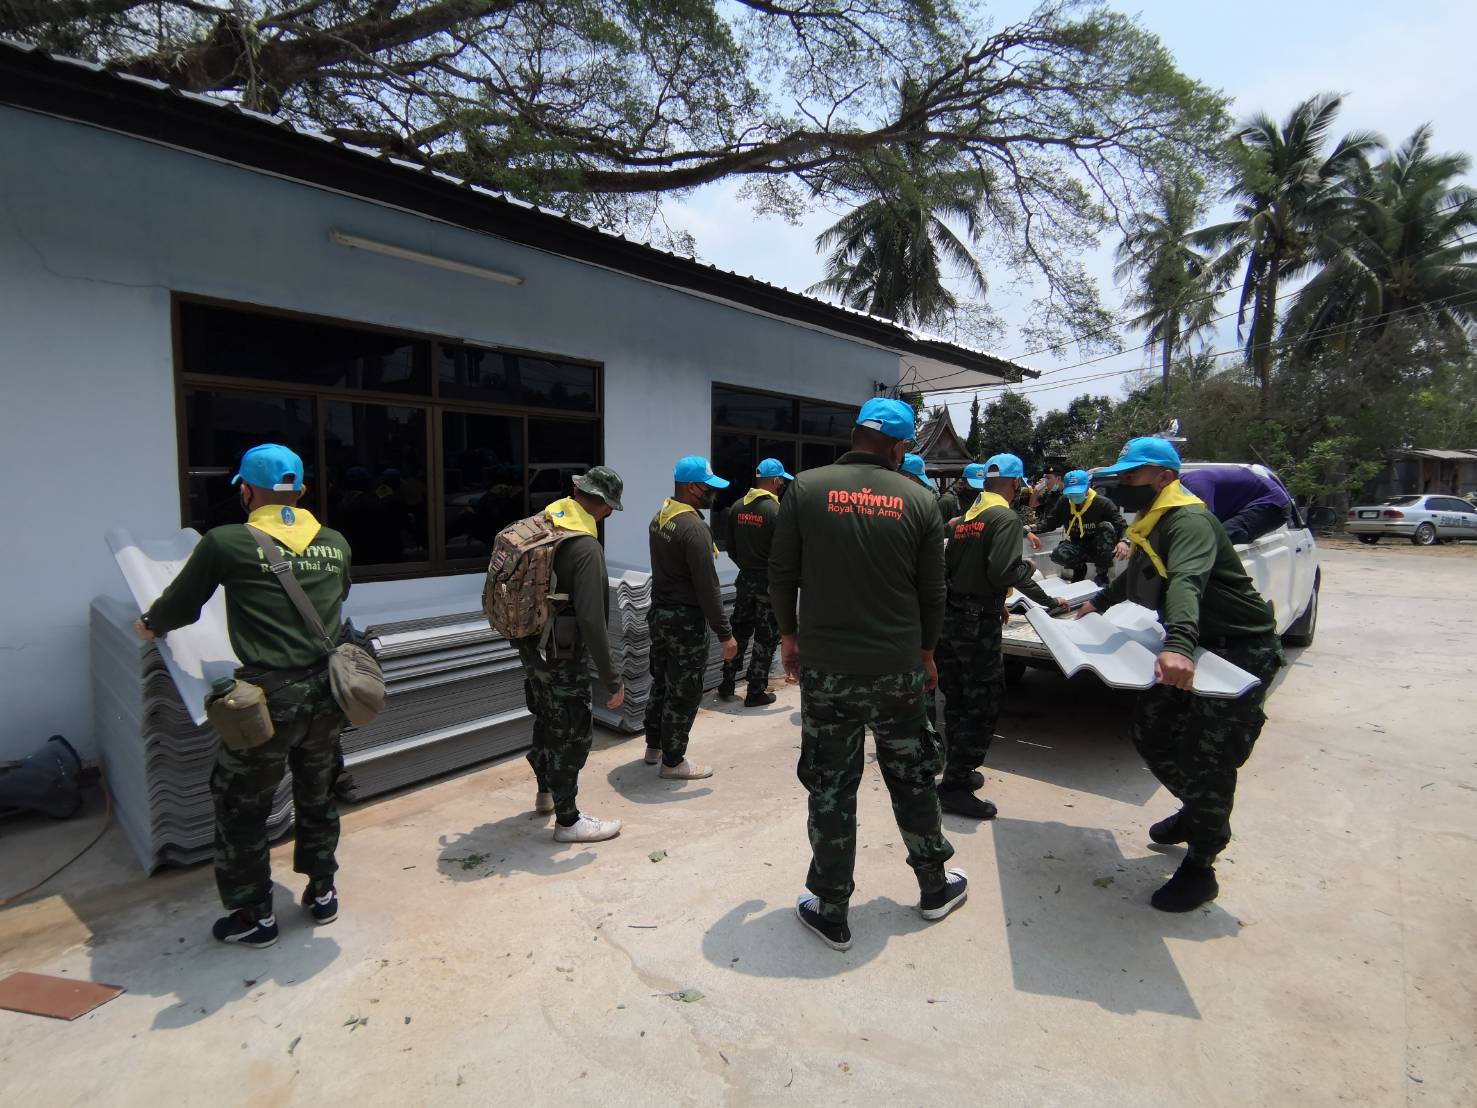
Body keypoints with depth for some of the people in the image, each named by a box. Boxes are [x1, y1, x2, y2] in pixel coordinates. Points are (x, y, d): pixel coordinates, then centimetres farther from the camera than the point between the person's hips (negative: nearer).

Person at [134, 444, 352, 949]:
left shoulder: (226, 543, -9)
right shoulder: (335, 544, 2)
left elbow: (180, 605, 5)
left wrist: (149, 625, 27)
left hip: (269, 698, -4)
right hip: (326, 693, 4)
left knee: (241, 808, 17)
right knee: (317, 796, 23)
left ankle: (255, 917, 28)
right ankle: (322, 892, 37)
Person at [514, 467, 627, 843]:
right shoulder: (586, 548, -25)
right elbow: (591, 621, -29)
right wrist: (611, 679, -23)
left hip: (530, 646, 9)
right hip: (562, 656, -9)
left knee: (546, 721, 26)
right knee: (573, 734, 7)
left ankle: (546, 792, 47)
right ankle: (568, 820, 21)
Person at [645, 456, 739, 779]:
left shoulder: (659, 518, 6)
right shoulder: (694, 528, -22)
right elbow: (707, 588, -23)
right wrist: (725, 634, -18)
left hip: (658, 613, 9)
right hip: (686, 621, -9)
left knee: (661, 682, 21)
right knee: (684, 693, 4)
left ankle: (654, 746, 35)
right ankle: (673, 762, 15)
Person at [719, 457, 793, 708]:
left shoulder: (738, 507, 3)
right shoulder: (775, 510, -16)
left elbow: (731, 548, 10)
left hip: (745, 580, 6)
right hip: (769, 583, -6)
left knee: (739, 631, 17)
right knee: (766, 638, 5)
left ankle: (727, 685, 22)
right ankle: (755, 692, 11)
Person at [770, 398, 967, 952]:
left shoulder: (806, 488, -6)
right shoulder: (919, 500, -2)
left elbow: (781, 574, -3)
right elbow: (932, 593, 2)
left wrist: (789, 634, 12)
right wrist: (925, 651, 18)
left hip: (825, 665, -1)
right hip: (897, 667, 2)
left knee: (830, 787, 10)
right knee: (912, 777, 20)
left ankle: (831, 911, 23)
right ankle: (934, 886, 39)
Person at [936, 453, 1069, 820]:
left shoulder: (966, 516, 12)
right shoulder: (1006, 517, -11)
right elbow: (1004, 570, -23)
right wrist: (1028, 569, -3)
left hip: (951, 615, 8)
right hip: (978, 623, -8)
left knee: (957, 699, 17)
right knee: (984, 704, 1)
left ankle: (959, 772, 29)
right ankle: (955, 786, 5)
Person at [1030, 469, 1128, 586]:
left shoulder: (1102, 503, -17)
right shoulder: (1064, 503, -6)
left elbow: (1122, 525, -17)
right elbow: (1050, 521, -2)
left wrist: (1123, 541, -39)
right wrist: (1034, 529, -23)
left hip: (1100, 550, -2)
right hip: (1077, 545, 2)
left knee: (1107, 527, -32)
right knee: (1058, 555, -31)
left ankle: (1101, 573, -17)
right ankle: (1079, 568, 8)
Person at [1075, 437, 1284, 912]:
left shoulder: (1190, 522, -23)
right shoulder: (1151, 526, 8)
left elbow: (1186, 583, -43)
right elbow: (1135, 579, 28)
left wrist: (1179, 644, -57)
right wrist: (1099, 604, 33)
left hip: (1243, 651, -10)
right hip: (1194, 646, 10)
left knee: (1204, 755, -8)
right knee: (1149, 732, 12)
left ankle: (1199, 869, 10)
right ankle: (1198, 814, 38)